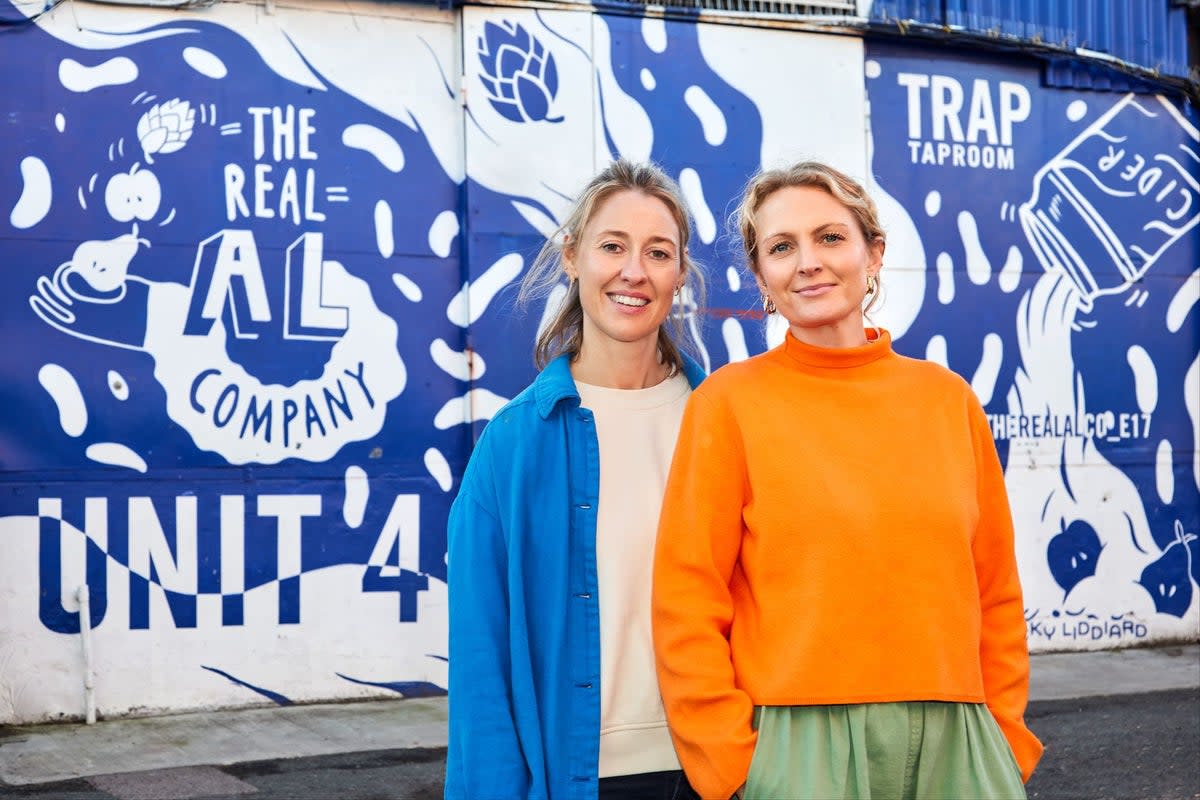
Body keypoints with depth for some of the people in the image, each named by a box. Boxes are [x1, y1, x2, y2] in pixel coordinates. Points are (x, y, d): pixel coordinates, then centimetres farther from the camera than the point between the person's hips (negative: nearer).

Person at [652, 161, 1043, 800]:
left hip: (954, 745, 3)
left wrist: (1005, 738, 5)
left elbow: (995, 591, 11)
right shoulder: (727, 403, -2)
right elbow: (687, 607, -5)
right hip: (798, 744, -3)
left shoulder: (947, 398, 7)